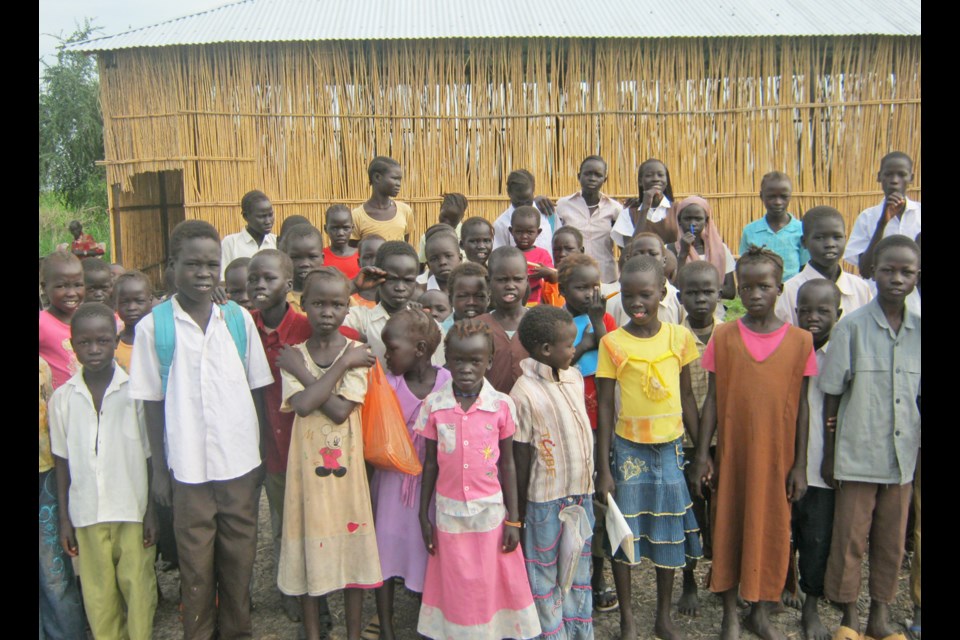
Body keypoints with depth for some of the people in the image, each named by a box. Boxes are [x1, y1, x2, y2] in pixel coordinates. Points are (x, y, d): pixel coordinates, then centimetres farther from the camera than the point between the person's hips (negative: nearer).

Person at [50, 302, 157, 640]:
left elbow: (151, 456, -2)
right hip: (87, 512, 2)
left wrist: (152, 510, -3)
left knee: (138, 587, 6)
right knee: (98, 594, 9)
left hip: (133, 510, -2)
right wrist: (65, 519, 5)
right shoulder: (62, 398, 0)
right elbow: (63, 462, 6)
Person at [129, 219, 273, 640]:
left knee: (240, 556, 13)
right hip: (188, 467, -1)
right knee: (195, 561, 11)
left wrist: (263, 454, 6)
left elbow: (257, 390, 5)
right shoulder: (153, 326, -5)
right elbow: (152, 402, 0)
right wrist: (159, 469, 1)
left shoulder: (239, 318, 0)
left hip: (241, 462, 2)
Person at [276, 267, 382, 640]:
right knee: (309, 550, 11)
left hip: (346, 465, -1)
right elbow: (303, 404, -18)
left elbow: (340, 410, -17)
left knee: (351, 547, 9)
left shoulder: (356, 355, -3)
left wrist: (302, 370, -15)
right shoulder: (293, 355, 0)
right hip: (307, 465, 1)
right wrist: (342, 364, -17)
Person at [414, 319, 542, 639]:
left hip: (490, 511, -1)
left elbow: (507, 464, -1)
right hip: (449, 512, 1)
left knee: (491, 584, 10)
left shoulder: (502, 405, -8)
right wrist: (423, 515, 4)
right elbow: (430, 463, 2)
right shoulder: (434, 405, -6)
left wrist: (513, 518, -1)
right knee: (455, 588, 11)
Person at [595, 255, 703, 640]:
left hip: (671, 447, 2)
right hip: (628, 448, -2)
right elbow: (604, 408, -5)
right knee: (624, 531, 6)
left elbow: (687, 397, 7)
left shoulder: (680, 337, -1)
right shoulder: (612, 343, -8)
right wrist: (604, 468, -7)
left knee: (669, 532, 12)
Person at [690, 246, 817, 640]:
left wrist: (799, 465, 0)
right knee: (729, 526, 8)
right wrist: (701, 455, -3)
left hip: (777, 454, 0)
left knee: (773, 529, 9)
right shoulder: (723, 337, -3)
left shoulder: (800, 341, -2)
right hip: (732, 452, 0)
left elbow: (802, 406, 2)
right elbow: (712, 400, 0)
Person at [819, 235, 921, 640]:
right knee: (849, 539, 6)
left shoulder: (918, 330, 2)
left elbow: (918, 397, 9)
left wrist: (916, 448, 6)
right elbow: (831, 397, -4)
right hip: (857, 455, -3)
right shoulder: (852, 327, -8)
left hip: (903, 456, 3)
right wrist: (828, 456, -4)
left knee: (892, 541, 13)